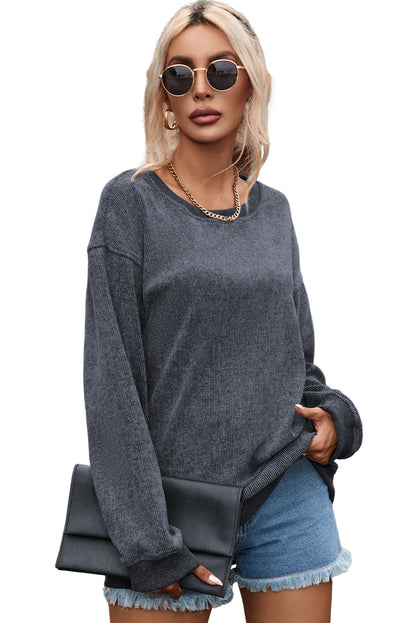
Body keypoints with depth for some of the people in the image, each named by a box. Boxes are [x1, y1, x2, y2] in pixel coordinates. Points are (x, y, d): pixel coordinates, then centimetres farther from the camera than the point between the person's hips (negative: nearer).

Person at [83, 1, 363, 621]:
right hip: (173, 500, -4)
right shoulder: (132, 202, -6)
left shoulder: (273, 211, 7)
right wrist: (148, 541, -13)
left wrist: (334, 415, -3)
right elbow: (111, 376, -10)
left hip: (288, 494, 4)